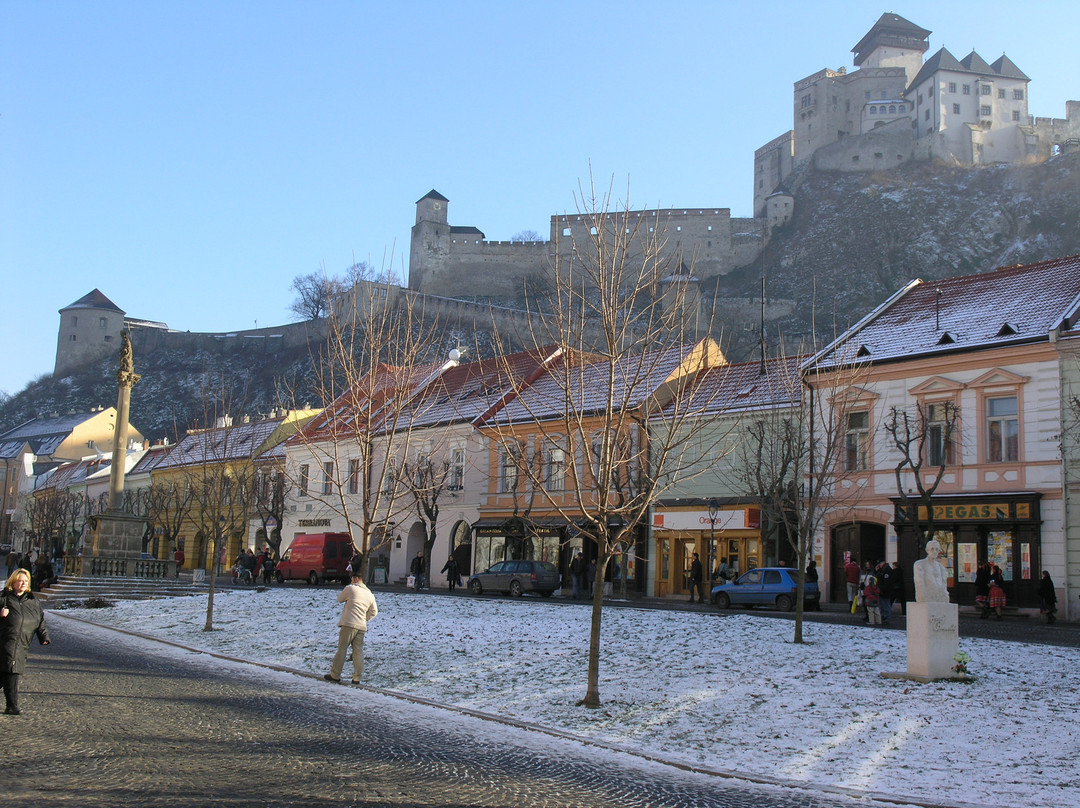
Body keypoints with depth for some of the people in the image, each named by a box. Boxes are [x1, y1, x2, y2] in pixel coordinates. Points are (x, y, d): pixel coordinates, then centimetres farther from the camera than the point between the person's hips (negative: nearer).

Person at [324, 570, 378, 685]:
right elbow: (374, 612, 18)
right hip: (362, 627, 5)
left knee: (342, 649, 2)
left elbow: (339, 599, 12)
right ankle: (357, 678, 5)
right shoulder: (370, 595, 14)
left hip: (348, 624, -5)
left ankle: (335, 675, 6)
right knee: (358, 651, 6)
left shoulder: (350, 588, -2)